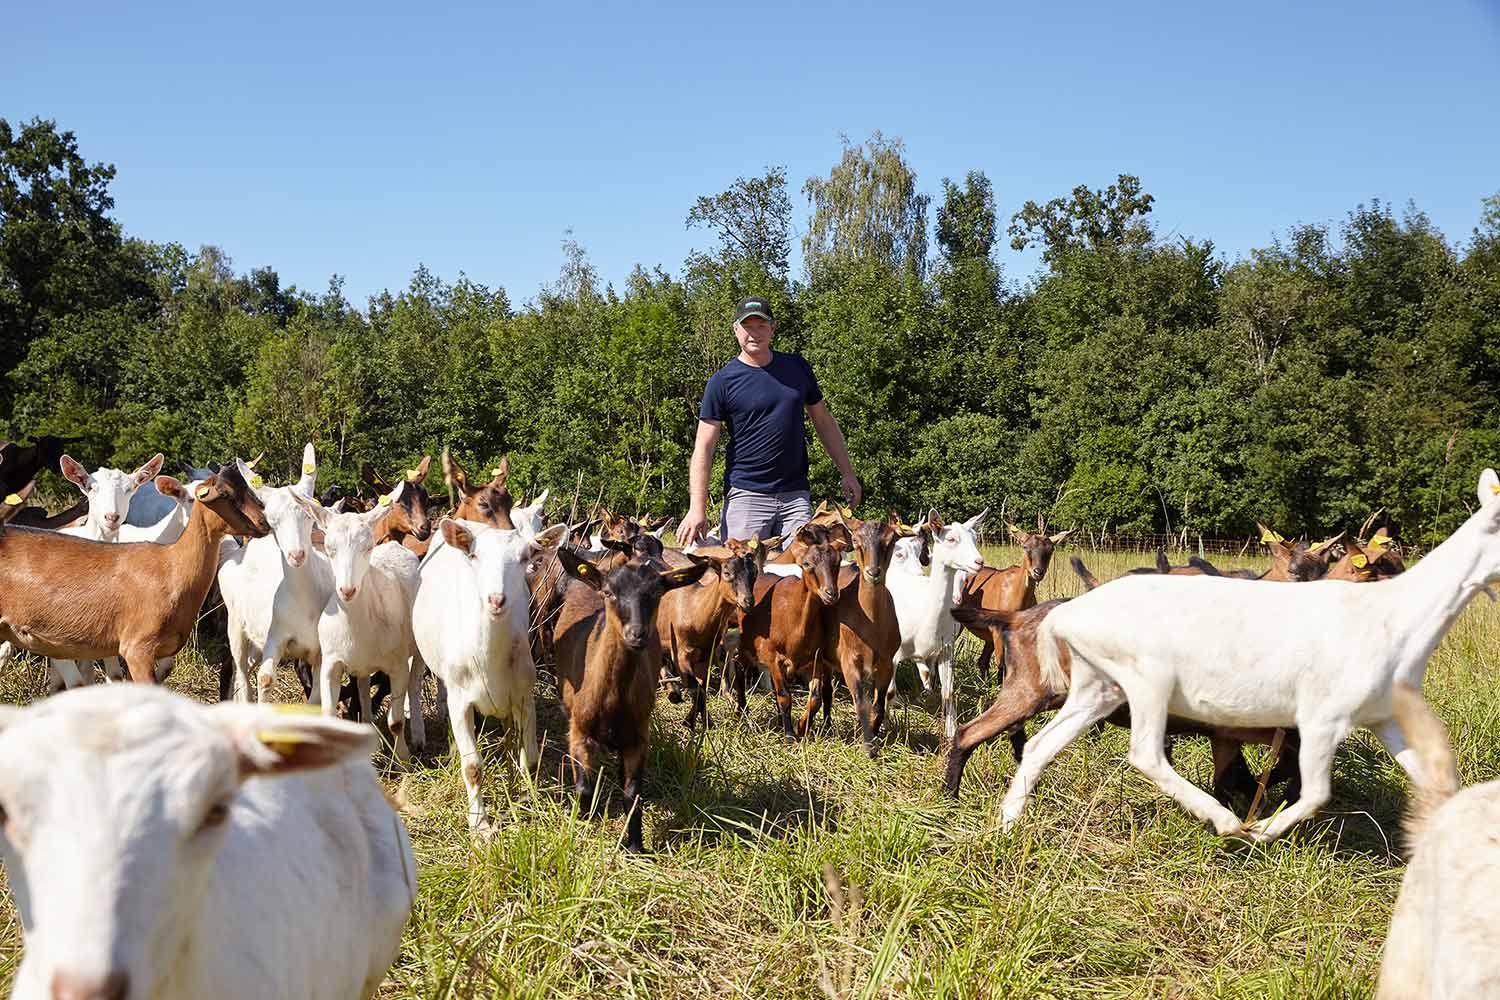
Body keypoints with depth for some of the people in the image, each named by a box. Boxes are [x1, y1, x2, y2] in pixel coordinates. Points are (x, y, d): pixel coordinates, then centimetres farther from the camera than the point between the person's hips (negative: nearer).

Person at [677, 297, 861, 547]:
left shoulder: (797, 368, 11)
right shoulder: (723, 381, -1)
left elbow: (824, 421, 20)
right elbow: (703, 448, -5)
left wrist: (847, 473, 13)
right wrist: (698, 509, -14)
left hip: (796, 496, 3)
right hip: (746, 495, -3)